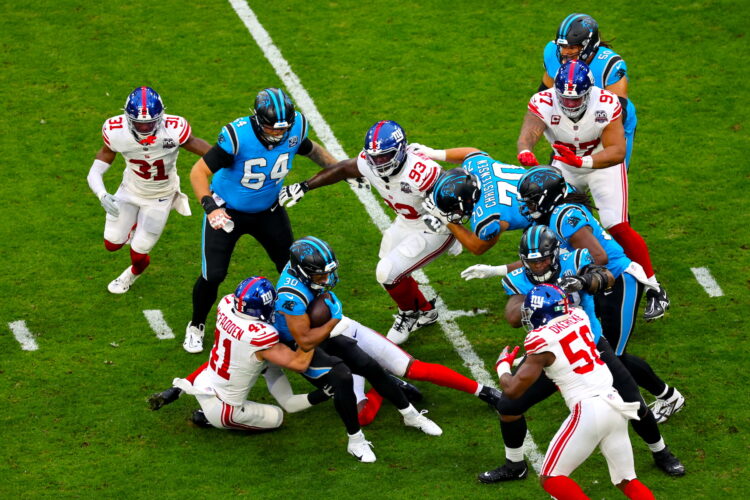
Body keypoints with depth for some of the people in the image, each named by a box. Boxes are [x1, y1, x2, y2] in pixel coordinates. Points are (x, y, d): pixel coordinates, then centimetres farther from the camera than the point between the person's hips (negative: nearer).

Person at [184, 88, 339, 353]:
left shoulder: (295, 128, -19)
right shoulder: (238, 136, -34)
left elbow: (311, 149, 6)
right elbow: (199, 172, -26)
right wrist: (210, 206, -36)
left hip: (268, 210, 4)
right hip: (227, 211, -4)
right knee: (213, 275, -5)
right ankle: (196, 326, 23)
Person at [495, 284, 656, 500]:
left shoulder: (542, 341, -9)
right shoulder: (578, 316, 8)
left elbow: (512, 390, -5)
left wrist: (502, 365, 13)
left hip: (589, 410, -7)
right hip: (616, 404, 7)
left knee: (551, 478, 3)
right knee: (627, 481, 14)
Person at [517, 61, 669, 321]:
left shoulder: (606, 105, -31)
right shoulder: (543, 103, -27)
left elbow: (617, 151, -34)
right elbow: (528, 133, -43)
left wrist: (582, 162, -49)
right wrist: (525, 153, -67)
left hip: (604, 163, -3)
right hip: (564, 166, 3)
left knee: (618, 227, -15)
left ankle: (655, 290, -4)